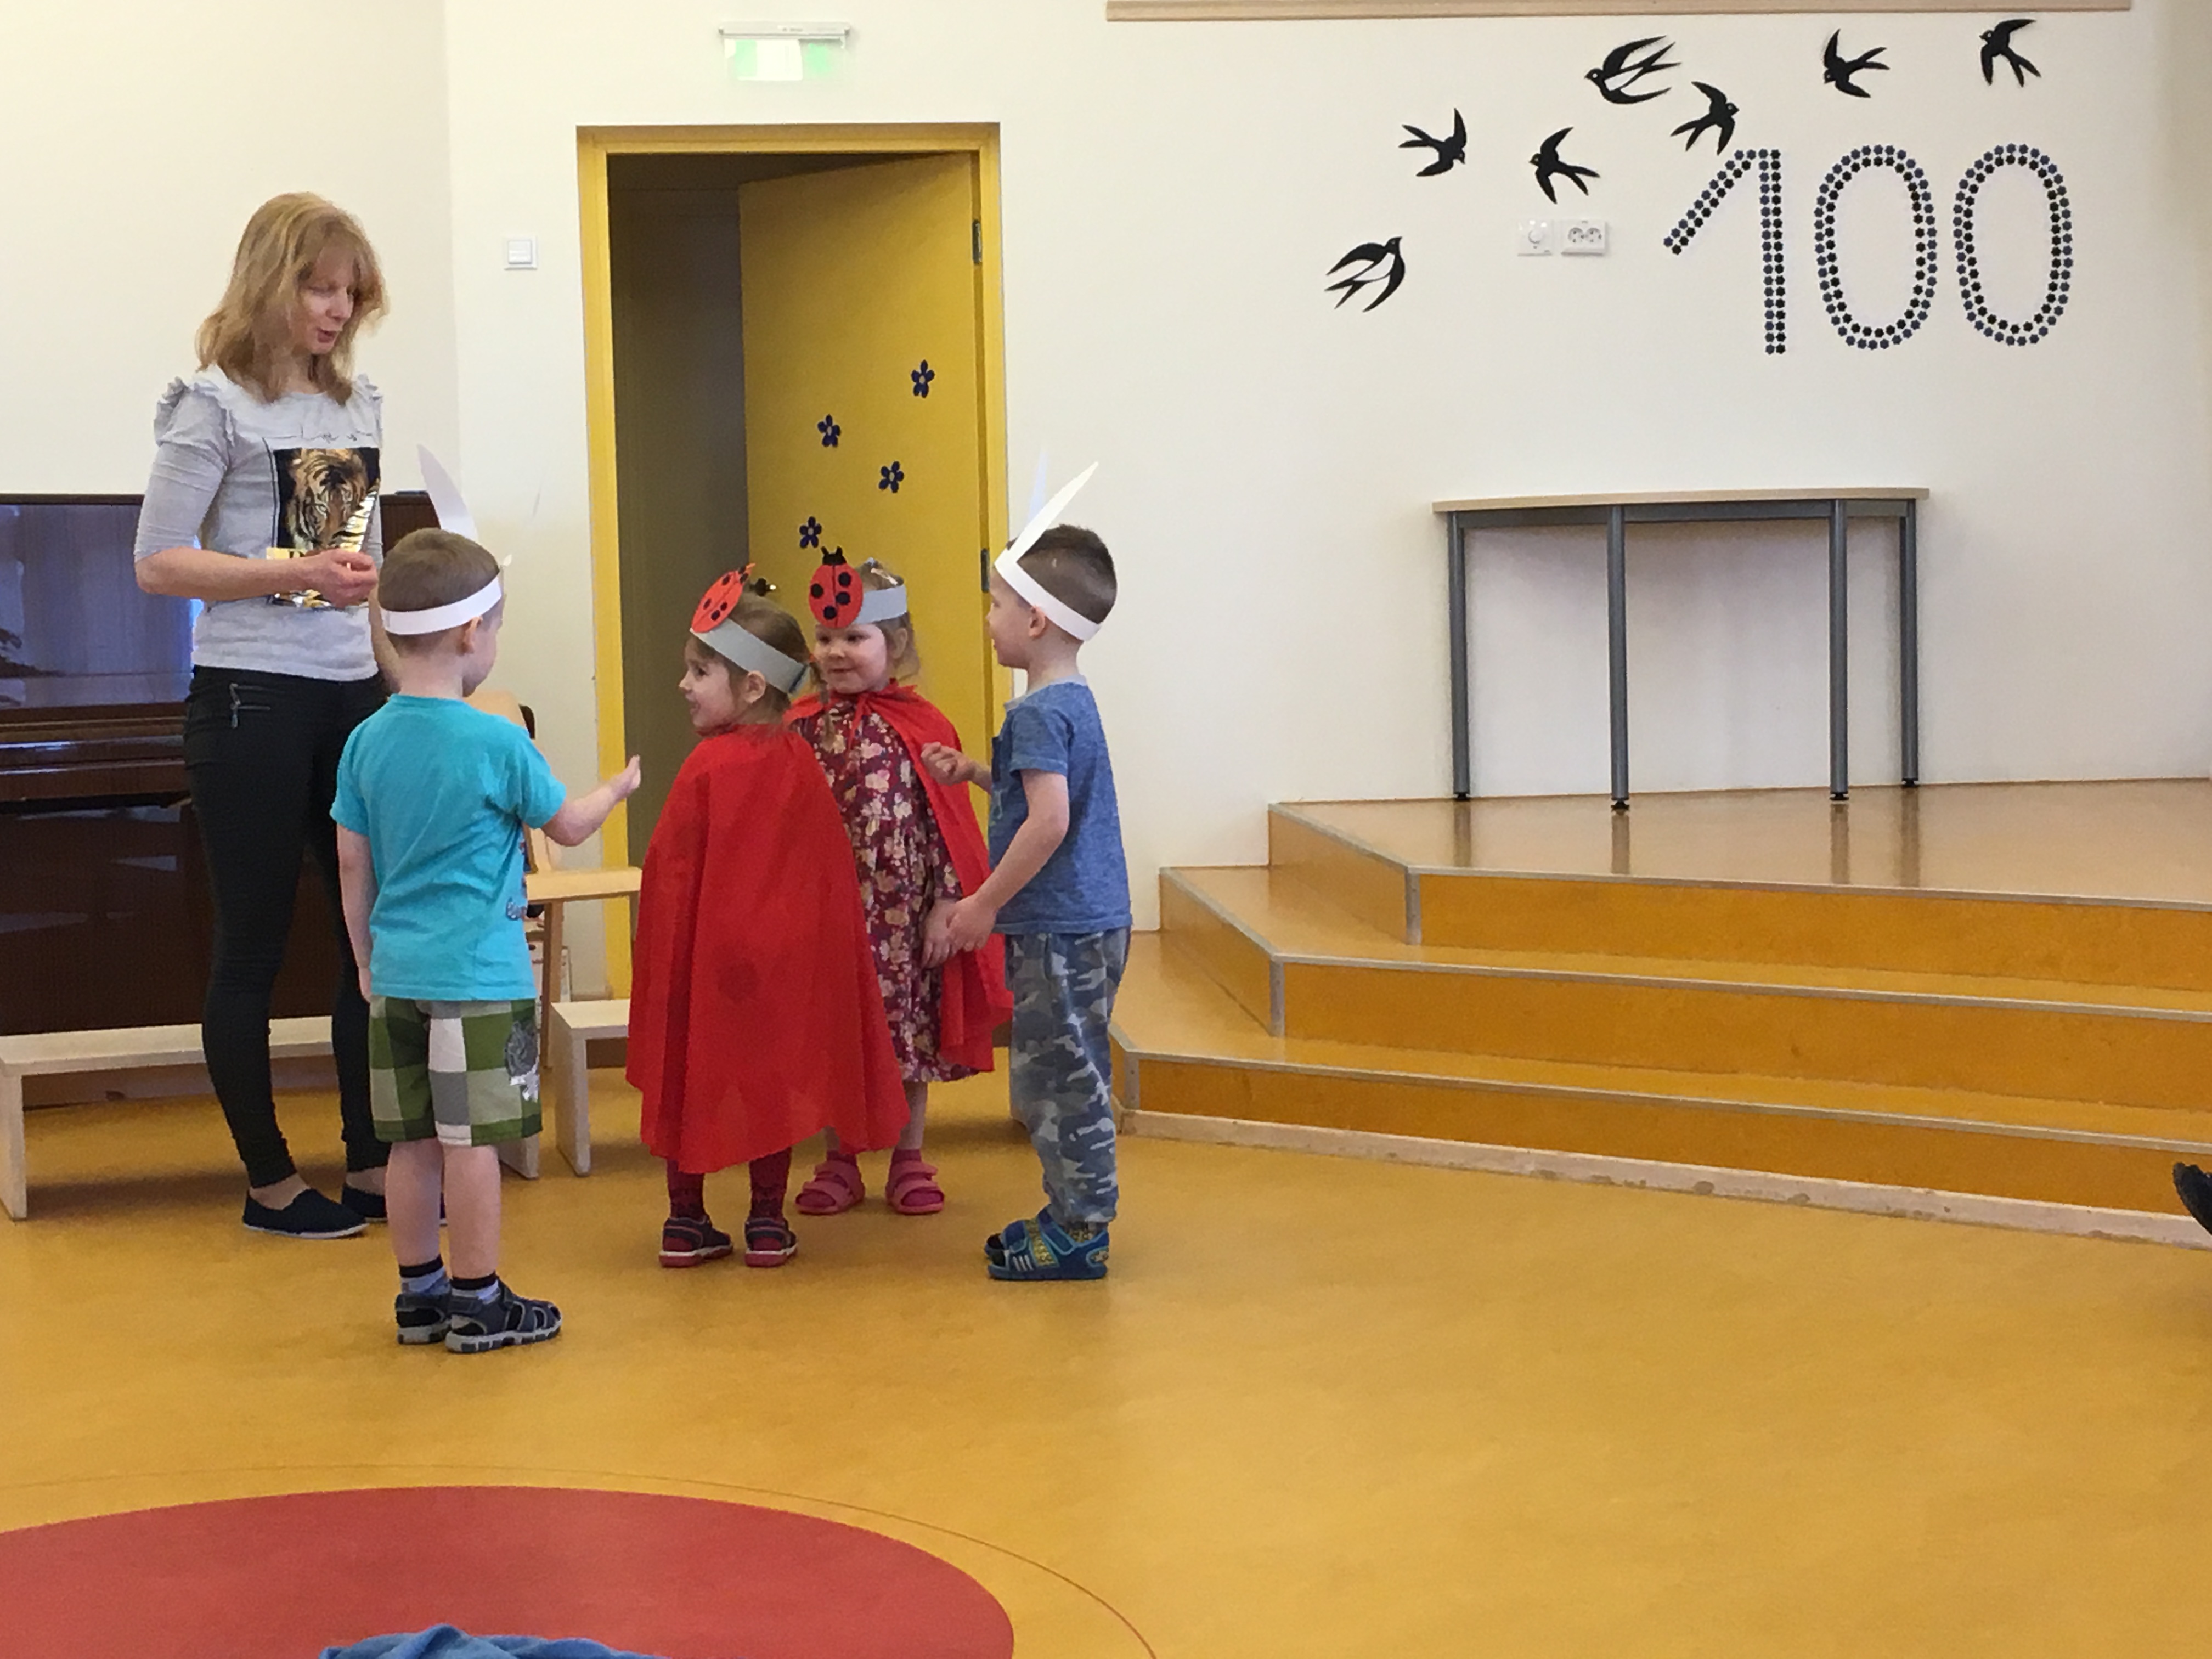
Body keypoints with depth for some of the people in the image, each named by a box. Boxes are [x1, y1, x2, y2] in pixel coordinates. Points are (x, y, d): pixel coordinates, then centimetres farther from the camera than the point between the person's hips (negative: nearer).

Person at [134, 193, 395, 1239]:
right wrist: (296, 574, -20)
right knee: (254, 945, 4)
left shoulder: (358, 406, 12)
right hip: (251, 700, -6)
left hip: (354, 693, 6)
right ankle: (270, 1182, 13)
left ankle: (370, 1165, 18)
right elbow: (158, 564, -11)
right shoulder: (216, 405, -7)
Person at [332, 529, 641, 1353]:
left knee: (415, 1140, 12)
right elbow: (568, 826, 1)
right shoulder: (497, 743, -13)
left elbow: (352, 865, 8)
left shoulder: (367, 742, 2)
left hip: (397, 974, 6)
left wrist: (368, 964, 18)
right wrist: (621, 784, 21)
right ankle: (478, 1303, 8)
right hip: (479, 977, -6)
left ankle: (421, 1292, 22)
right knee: (473, 1141, 1)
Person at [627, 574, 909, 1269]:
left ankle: (686, 1222, 13)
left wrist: (660, 960, 0)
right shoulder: (799, 762, -1)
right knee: (774, 1077, 10)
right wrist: (807, 938, 14)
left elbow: (674, 873, -9)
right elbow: (830, 869, 3)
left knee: (691, 1077, 8)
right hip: (784, 953, 3)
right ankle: (768, 1224, 13)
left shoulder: (707, 767, -13)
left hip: (707, 951, -3)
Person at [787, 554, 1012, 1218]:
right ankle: (839, 1163, 20)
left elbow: (948, 822, -3)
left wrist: (944, 904, -7)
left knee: (911, 1034, 7)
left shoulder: (922, 727, -3)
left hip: (903, 913, -1)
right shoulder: (803, 729, 1)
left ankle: (909, 1162, 21)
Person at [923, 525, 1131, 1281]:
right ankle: (1075, 1212, 25)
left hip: (1060, 930, -10)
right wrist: (977, 772, 14)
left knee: (1059, 1077, -2)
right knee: (1062, 1076, 17)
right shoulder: (1073, 700, 13)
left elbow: (1050, 821, -27)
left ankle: (1079, 1233, 4)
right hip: (1087, 924, 10)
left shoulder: (1039, 712, -17)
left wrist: (986, 904, -20)